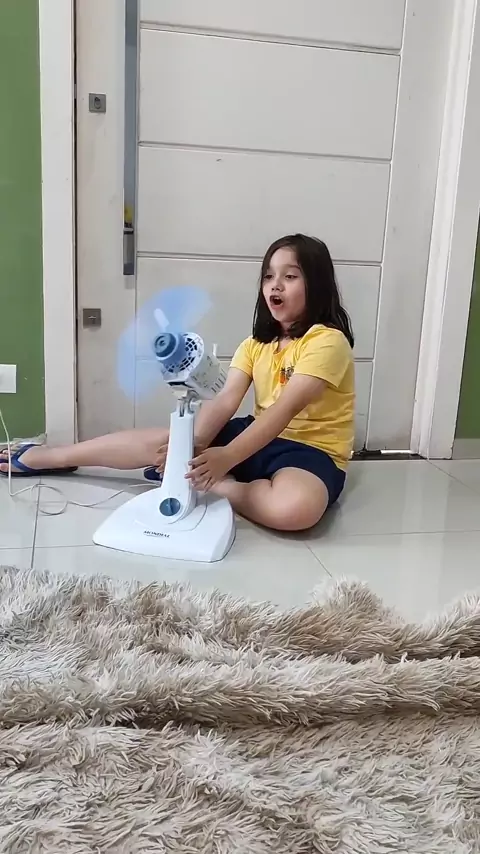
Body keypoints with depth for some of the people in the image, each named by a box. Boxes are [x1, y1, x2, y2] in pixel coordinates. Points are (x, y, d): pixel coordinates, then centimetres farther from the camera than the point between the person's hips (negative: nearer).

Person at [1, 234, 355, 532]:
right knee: (161, 441, -5)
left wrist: (225, 458, -38)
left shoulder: (328, 341, -15)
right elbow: (224, 401, -7)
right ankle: (42, 457, 9)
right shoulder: (257, 343, 6)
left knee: (296, 508, -41)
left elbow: (284, 409, -28)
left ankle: (211, 484, -16)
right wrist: (192, 445, -26)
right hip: (261, 438, 6)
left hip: (310, 450, -6)